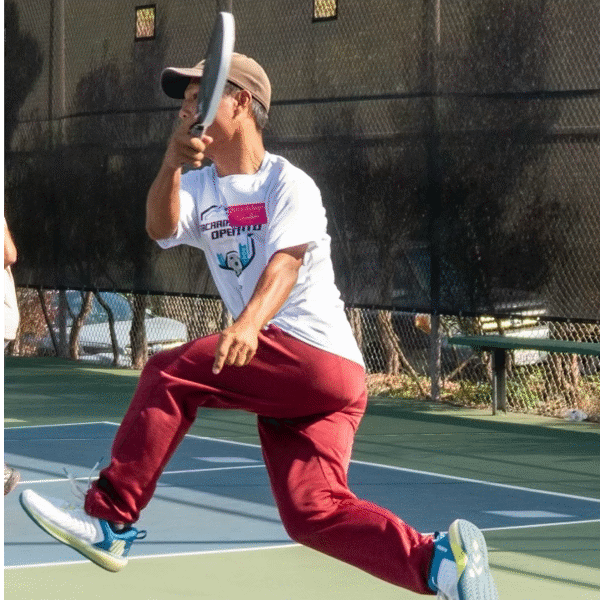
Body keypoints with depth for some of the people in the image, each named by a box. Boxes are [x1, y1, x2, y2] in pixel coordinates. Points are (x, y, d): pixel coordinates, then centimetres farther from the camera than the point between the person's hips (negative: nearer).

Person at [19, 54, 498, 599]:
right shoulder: (198, 188, 14)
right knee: (312, 513, -5)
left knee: (170, 374, -17)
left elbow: (286, 263, -21)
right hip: (282, 382, 7)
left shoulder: (290, 184, -4)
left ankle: (109, 520, -13)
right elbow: (161, 227, -8)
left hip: (318, 357, -7)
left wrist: (250, 322, -41)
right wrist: (172, 164, -28)